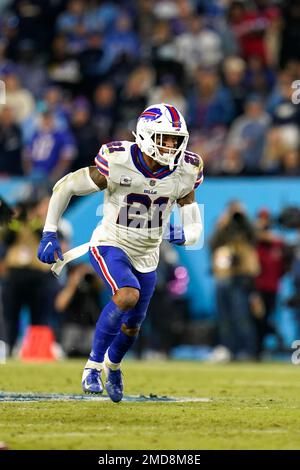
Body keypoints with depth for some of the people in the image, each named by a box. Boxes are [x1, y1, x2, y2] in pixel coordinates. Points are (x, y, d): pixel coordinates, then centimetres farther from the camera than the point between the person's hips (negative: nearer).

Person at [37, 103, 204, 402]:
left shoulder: (184, 173, -11)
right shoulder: (117, 163, -23)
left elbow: (192, 222, 1)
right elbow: (66, 187, -12)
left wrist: (187, 235, -23)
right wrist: (49, 233, -11)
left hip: (146, 255, 5)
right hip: (110, 245, -5)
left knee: (132, 327, 15)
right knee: (128, 295, -32)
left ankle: (112, 366, 49)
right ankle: (93, 364, -16)